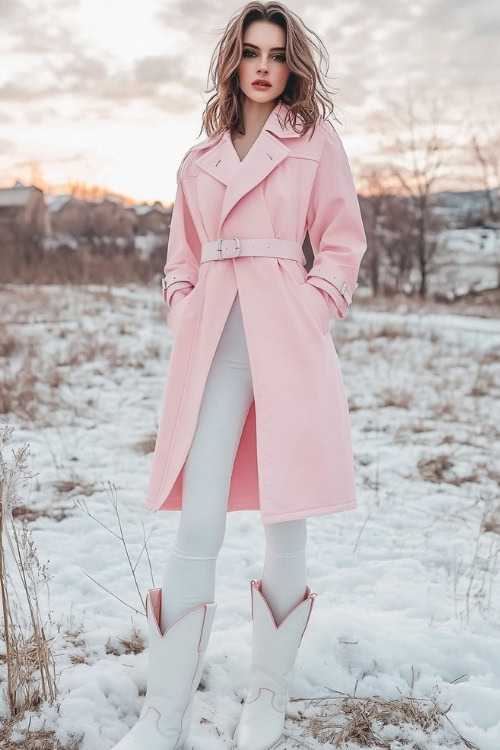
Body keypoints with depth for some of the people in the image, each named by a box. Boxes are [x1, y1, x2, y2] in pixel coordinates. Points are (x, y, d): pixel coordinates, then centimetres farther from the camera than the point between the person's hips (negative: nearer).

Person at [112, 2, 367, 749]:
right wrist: (185, 313, 6)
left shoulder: (316, 140, 9)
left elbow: (343, 243, 8)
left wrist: (313, 307, -5)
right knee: (198, 526, -6)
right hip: (215, 339, 2)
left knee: (286, 521, 2)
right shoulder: (201, 157, 17)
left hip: (288, 335, -2)